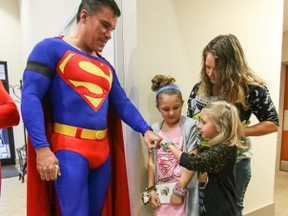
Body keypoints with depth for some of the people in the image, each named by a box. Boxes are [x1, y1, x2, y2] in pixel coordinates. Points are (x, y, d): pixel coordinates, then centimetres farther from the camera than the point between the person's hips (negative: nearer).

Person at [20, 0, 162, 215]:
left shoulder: (106, 66, 16)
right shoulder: (51, 48, -4)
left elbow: (123, 104, 12)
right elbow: (31, 97, -11)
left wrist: (146, 130, -2)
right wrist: (42, 148, -19)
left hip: (103, 149, 7)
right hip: (69, 149, -6)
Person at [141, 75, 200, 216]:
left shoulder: (190, 126, -9)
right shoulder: (154, 130, 3)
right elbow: (152, 162, 8)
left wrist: (179, 190, -11)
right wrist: (151, 189, 4)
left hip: (182, 190, -4)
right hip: (161, 191, 4)